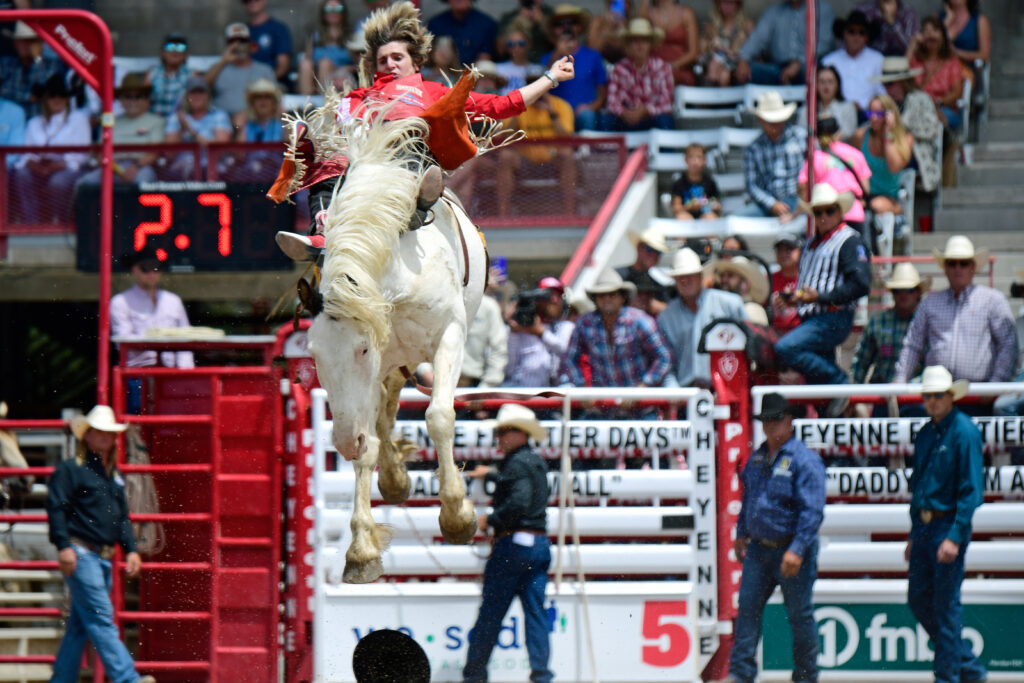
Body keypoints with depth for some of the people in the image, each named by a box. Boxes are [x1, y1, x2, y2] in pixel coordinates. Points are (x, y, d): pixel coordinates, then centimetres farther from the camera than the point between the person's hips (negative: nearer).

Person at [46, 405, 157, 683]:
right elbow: (56, 508, -11)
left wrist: (130, 549, 14)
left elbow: (122, 517, 25)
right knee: (101, 618, -14)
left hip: (103, 558, 8)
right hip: (80, 554, -8)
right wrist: (63, 546, -20)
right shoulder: (70, 470, -4)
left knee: (80, 625, 9)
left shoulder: (114, 475, 20)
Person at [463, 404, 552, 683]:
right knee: (535, 612, 4)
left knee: (491, 613, -1)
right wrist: (491, 475, 48)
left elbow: (519, 502, -25)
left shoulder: (517, 463, -11)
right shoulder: (537, 462, 17)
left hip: (514, 543, -8)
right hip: (540, 543, 8)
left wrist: (490, 520, -14)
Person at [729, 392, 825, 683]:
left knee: (800, 615, 4)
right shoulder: (758, 457, 10)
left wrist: (797, 550, -24)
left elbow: (812, 510, -18)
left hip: (792, 551, -6)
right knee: (747, 608, 1)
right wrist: (741, 534, 26)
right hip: (759, 549, 6)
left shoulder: (804, 460, -13)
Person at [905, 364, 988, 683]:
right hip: (924, 526, 8)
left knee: (946, 603, -5)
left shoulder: (965, 432, -11)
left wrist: (955, 537, -20)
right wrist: (914, 536, 19)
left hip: (949, 525, -8)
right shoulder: (925, 435, 13)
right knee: (918, 599, 9)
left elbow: (971, 490, -15)